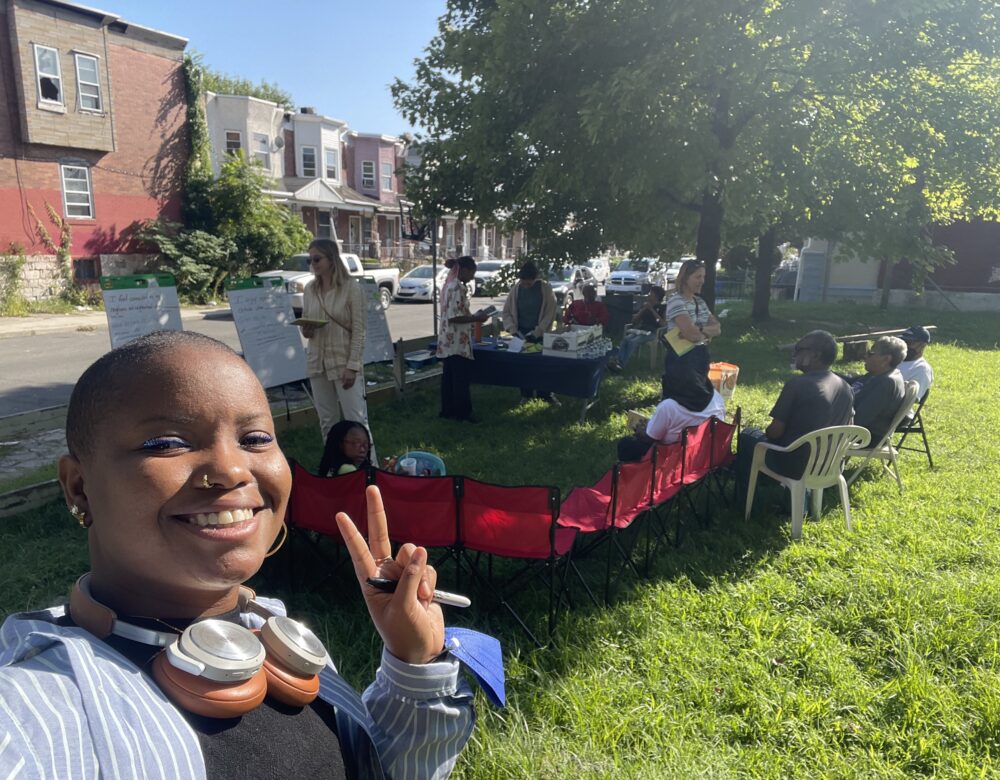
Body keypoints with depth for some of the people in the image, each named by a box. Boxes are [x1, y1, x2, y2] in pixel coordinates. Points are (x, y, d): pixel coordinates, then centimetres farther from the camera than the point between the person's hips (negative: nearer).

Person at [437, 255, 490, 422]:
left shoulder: (450, 285, 15)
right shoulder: (457, 288, -17)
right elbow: (454, 317, -23)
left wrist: (473, 316, 14)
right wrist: (476, 318, -14)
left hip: (449, 341, 10)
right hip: (457, 342, -10)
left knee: (449, 377, 13)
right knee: (461, 379, -2)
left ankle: (448, 411, 20)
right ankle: (463, 413, 5)